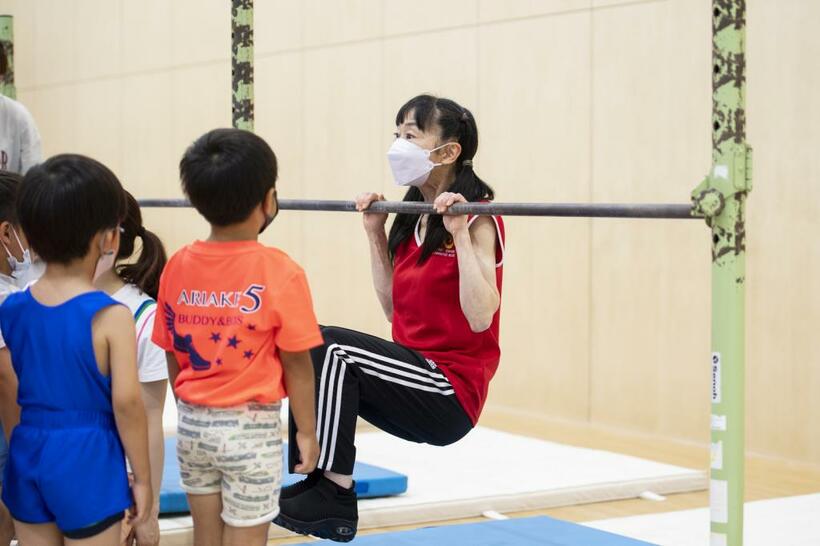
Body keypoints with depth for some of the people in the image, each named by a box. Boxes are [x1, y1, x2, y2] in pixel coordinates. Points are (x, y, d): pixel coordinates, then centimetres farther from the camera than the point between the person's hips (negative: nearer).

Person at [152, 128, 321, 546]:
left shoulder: (177, 267, -2)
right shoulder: (279, 273, -15)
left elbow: (172, 355, 5)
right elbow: (296, 363, -11)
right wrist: (306, 431, 0)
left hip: (192, 423, 5)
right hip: (250, 427, -4)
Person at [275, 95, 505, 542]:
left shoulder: (477, 220, -12)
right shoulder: (414, 219, 12)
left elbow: (480, 318, -22)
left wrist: (460, 233, -25)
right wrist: (375, 233, 12)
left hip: (452, 394, -8)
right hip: (414, 376, 8)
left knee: (333, 348, -22)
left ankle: (336, 497, -17)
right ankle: (315, 483, -9)